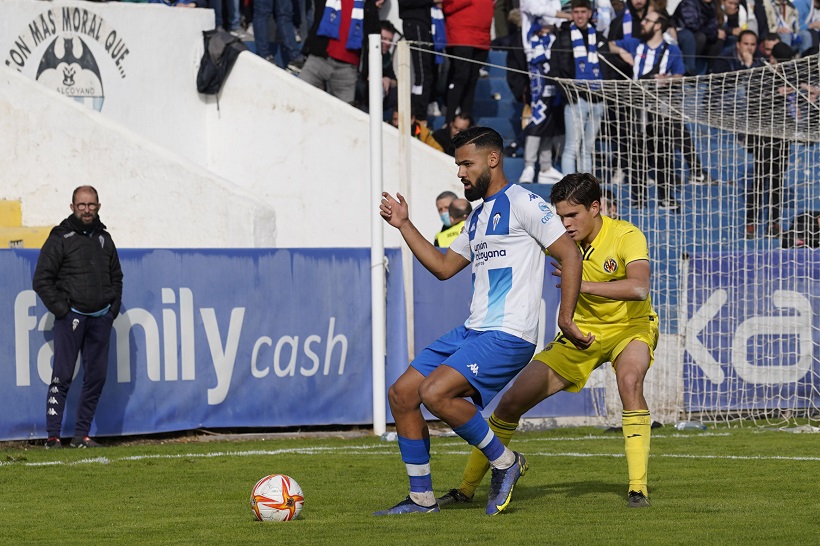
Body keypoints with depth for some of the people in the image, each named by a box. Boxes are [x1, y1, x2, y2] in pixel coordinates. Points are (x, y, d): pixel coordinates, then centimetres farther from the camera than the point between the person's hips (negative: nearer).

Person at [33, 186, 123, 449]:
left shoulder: (104, 239, 13)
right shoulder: (60, 238, -3)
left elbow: (116, 278, 24)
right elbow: (42, 280, -5)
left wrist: (113, 308, 11)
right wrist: (61, 309, -10)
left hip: (100, 319, 5)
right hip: (71, 317, -5)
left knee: (96, 377, 5)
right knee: (62, 376, -8)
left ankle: (82, 435, 12)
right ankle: (53, 435, -8)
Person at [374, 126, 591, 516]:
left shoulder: (521, 203, -7)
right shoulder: (478, 217, 21)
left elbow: (570, 256, -11)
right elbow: (444, 267, 27)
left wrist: (565, 319, -15)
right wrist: (404, 226, 22)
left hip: (507, 336, -10)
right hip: (472, 332, 10)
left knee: (435, 392, -26)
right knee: (401, 394, 4)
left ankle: (505, 462, -7)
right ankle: (421, 498, 11)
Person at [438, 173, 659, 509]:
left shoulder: (626, 236, -25)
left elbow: (639, 288, -42)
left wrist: (583, 285, -51)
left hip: (630, 328, -4)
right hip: (581, 331, 4)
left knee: (629, 380, -38)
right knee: (512, 401, -3)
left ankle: (638, 487, -30)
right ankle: (467, 488, 13)